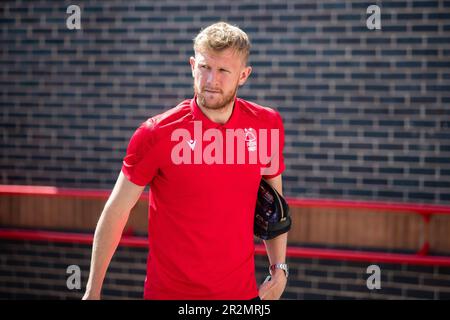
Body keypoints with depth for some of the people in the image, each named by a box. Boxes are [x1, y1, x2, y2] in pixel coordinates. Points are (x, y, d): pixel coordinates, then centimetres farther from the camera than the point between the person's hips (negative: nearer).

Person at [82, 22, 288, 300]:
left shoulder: (267, 125, -4)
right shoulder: (156, 134, -13)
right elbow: (116, 211, -8)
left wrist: (279, 269, 3)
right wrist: (93, 291, -7)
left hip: (243, 291, 3)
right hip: (169, 292, -3)